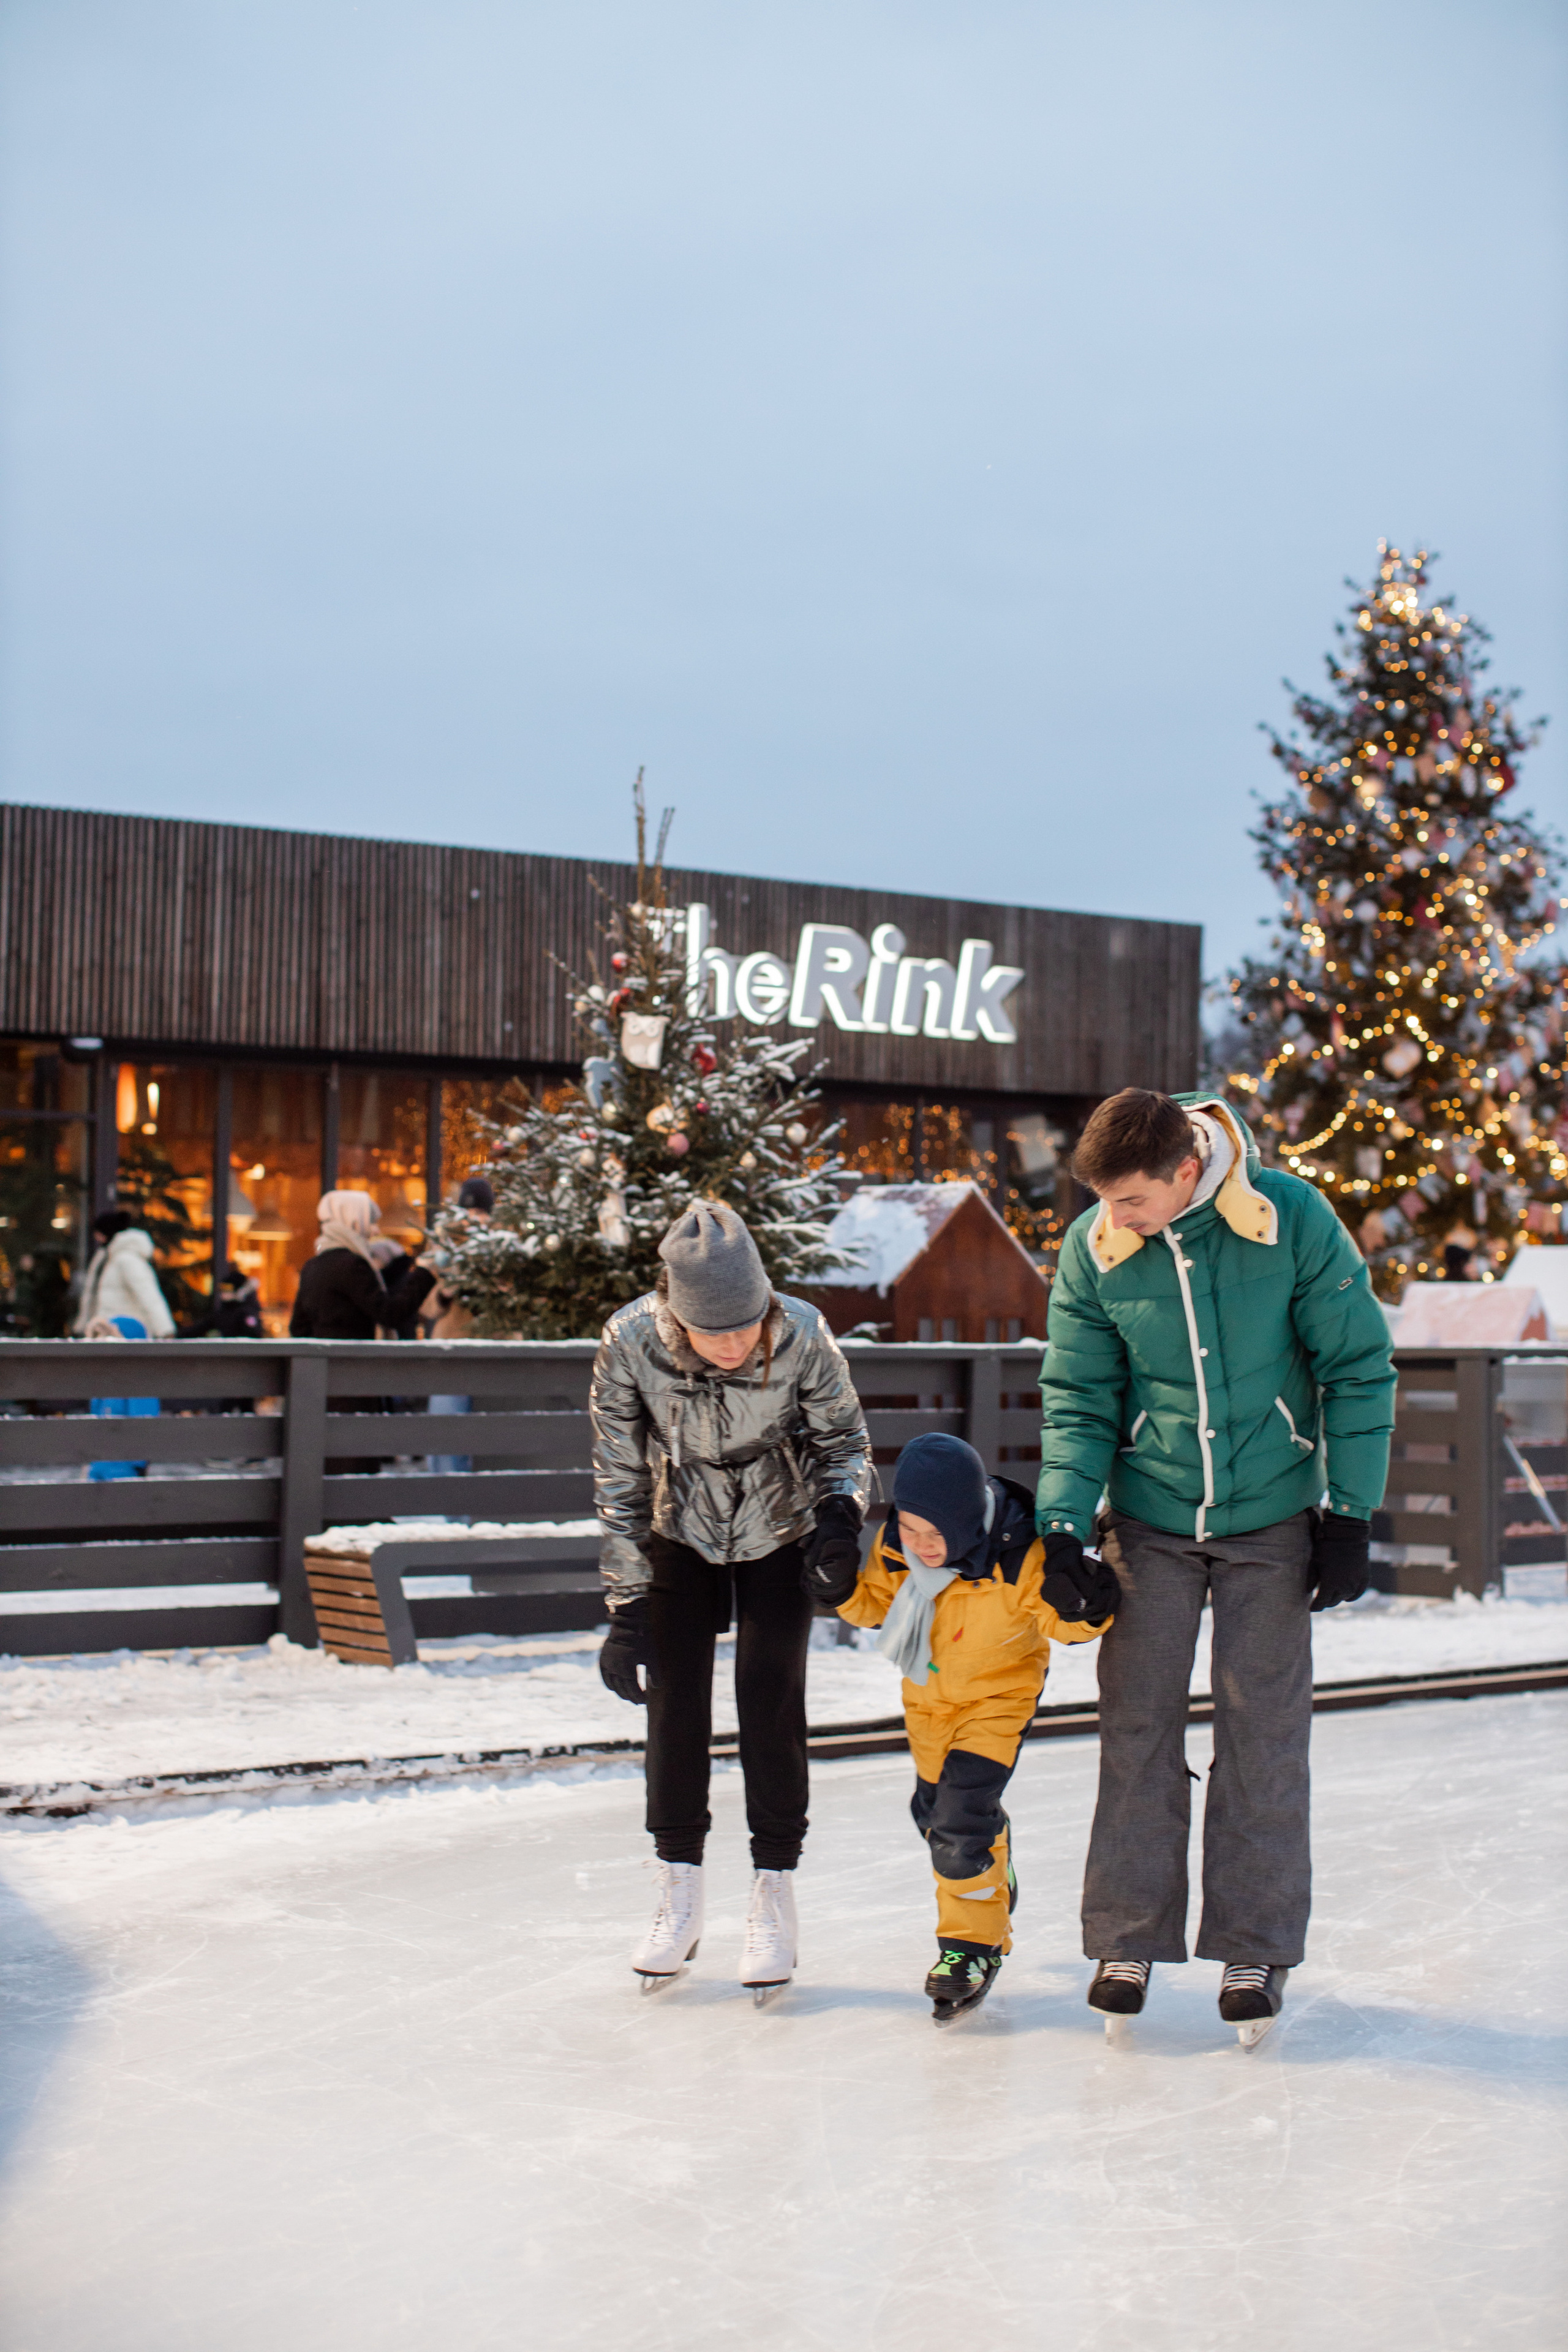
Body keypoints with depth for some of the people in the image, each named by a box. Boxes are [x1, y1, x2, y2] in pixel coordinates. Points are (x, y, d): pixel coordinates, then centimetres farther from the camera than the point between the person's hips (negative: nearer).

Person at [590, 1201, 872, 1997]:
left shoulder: (802, 1336, -32)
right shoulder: (630, 1342, -30)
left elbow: (845, 1439, -13)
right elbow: (619, 1482, -19)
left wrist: (841, 1510, -34)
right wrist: (626, 1610, -17)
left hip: (780, 1533, -1)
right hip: (680, 1534, 1)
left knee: (771, 1694, -9)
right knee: (673, 1695, -3)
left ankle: (774, 1898, 5)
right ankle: (678, 1898, 13)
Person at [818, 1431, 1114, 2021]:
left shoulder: (1018, 1556, -32)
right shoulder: (894, 1543, -19)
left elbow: (1056, 1619, -19)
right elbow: (878, 1601, -1)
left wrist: (1079, 1608, -41)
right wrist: (844, 1589, -20)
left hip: (997, 1693, -5)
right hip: (927, 1694, 6)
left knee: (963, 1817, -16)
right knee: (935, 1809, 19)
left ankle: (975, 1944, 1)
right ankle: (993, 1883, 49)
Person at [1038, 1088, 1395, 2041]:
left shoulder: (1294, 1220, -15)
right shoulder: (1094, 1248, -8)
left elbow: (1358, 1370, -6)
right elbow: (1079, 1395, 1)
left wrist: (1350, 1513, -7)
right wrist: (1065, 1520, -11)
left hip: (1272, 1520, -2)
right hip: (1148, 1519, 2)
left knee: (1264, 1729, 3)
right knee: (1138, 1723, 3)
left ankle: (1256, 1946, 15)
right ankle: (1129, 1935, 17)